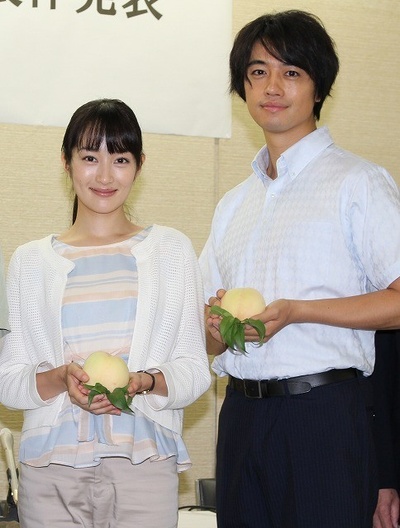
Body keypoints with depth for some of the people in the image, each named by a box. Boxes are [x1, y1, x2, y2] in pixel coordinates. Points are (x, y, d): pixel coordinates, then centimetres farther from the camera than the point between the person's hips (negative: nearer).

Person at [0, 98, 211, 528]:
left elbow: (195, 369, 6)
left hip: (146, 464, 0)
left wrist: (145, 382, -14)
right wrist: (61, 378, -13)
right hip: (51, 467, 1)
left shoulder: (171, 249, 10)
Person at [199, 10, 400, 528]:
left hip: (322, 412, -6)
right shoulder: (233, 204, 19)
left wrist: (296, 311, -18)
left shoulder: (357, 182, -2)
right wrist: (215, 325, -3)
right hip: (242, 414, 6)